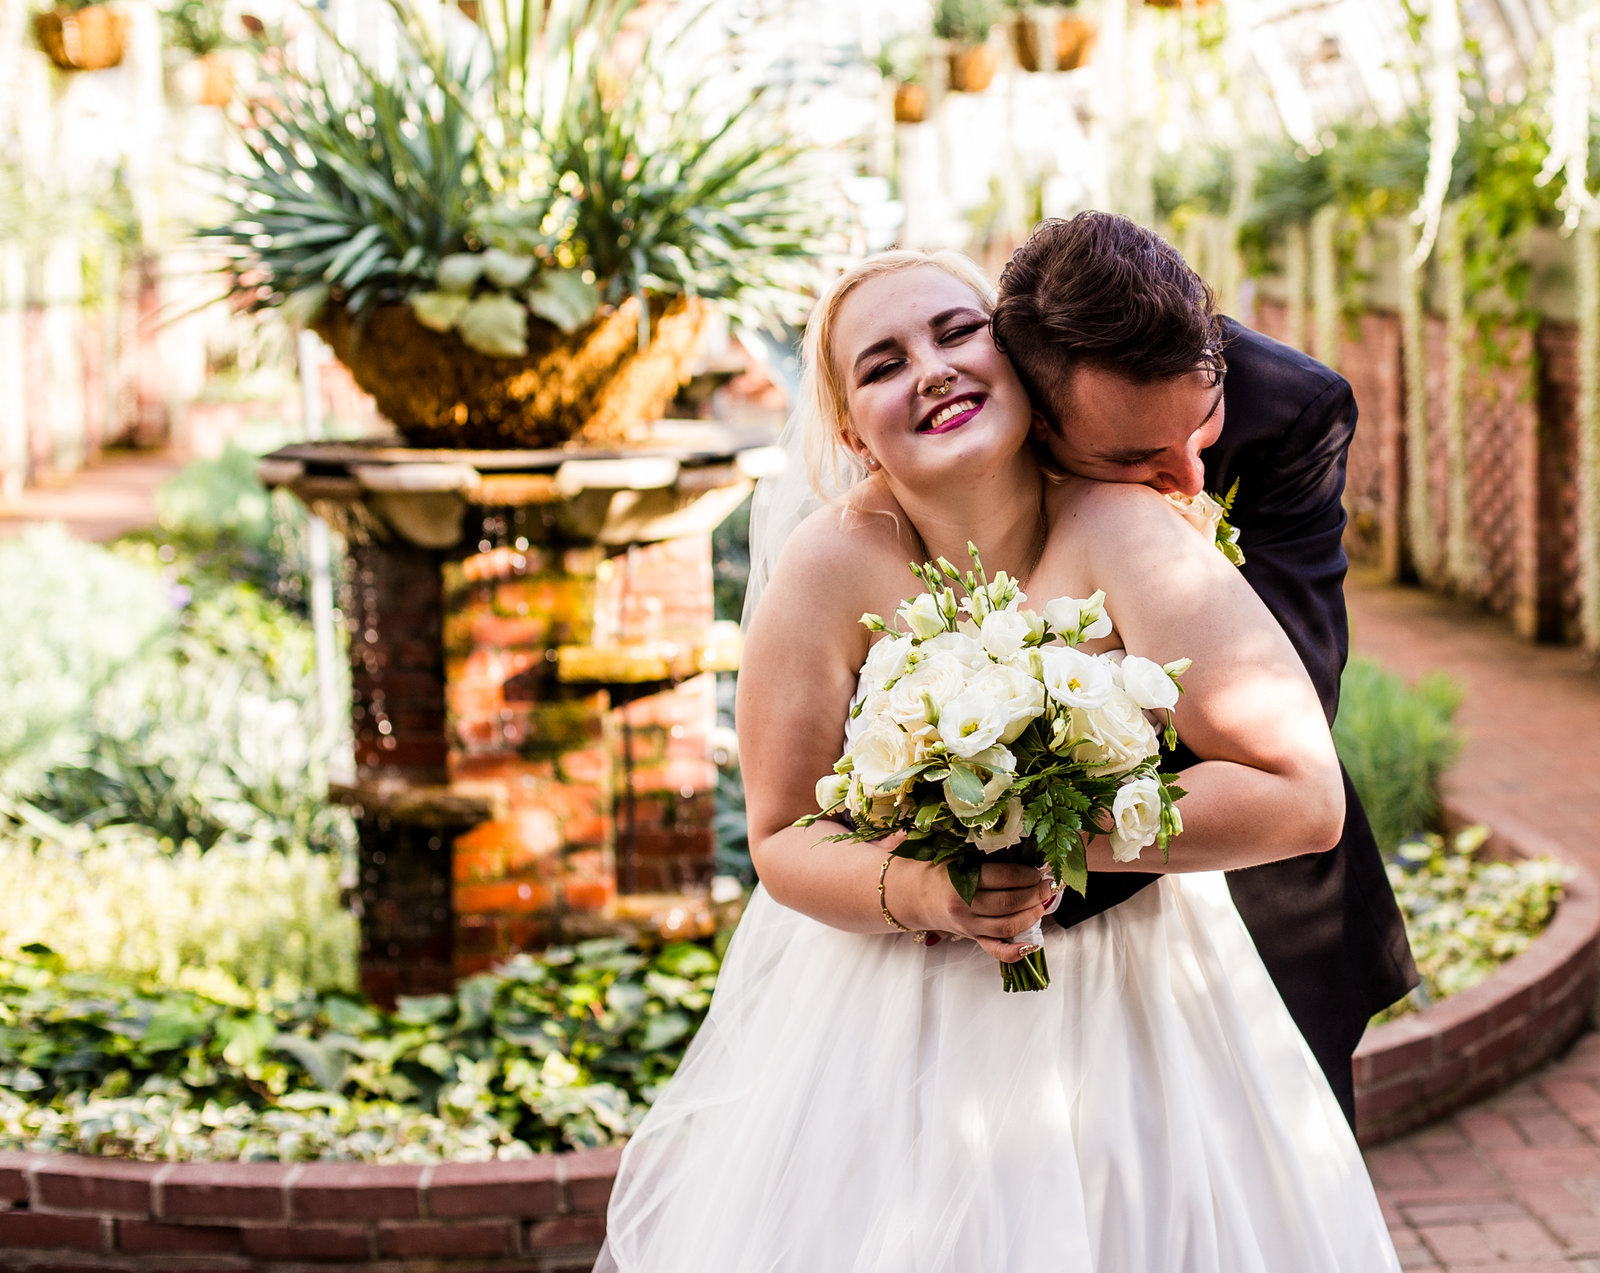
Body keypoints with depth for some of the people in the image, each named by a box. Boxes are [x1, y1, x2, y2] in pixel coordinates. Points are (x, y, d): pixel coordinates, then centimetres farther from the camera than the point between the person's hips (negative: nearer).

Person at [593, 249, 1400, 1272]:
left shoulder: (1123, 534, -20)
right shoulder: (832, 564, -15)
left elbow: (1305, 798, -25)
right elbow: (784, 839, -7)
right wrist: (917, 890, -28)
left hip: (1121, 1028, -1)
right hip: (884, 1027, 1)